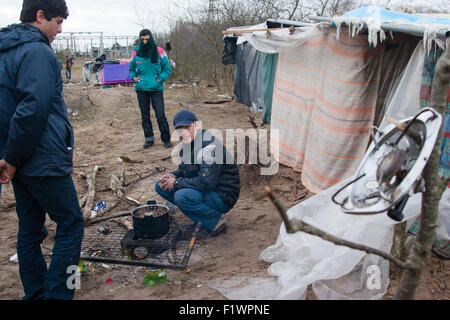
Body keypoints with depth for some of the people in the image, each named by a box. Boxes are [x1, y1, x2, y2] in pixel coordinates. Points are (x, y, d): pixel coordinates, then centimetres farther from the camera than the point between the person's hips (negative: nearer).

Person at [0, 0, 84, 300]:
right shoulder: (38, 51, -14)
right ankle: (57, 294, 6)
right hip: (44, 160, -9)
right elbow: (32, 110, -24)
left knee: (30, 228, 16)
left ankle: (35, 292, 29)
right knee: (71, 224, 1)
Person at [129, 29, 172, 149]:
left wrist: (160, 78, -10)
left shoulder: (159, 52, -1)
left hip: (156, 88, -3)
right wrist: (133, 77, -1)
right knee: (145, 115, 8)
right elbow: (131, 68, 19)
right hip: (141, 89, 3)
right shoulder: (136, 53, 5)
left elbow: (167, 69, 4)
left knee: (160, 115, -6)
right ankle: (149, 139, 19)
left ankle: (166, 139, 6)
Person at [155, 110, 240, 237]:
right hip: (204, 189, 10)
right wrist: (173, 176, -5)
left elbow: (207, 183, -30)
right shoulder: (187, 143, 5)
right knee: (161, 186, 5)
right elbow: (184, 169, 19)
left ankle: (216, 222, -9)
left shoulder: (209, 146, -24)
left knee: (182, 196, -33)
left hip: (224, 197, -10)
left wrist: (176, 183, -19)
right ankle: (202, 218, 8)